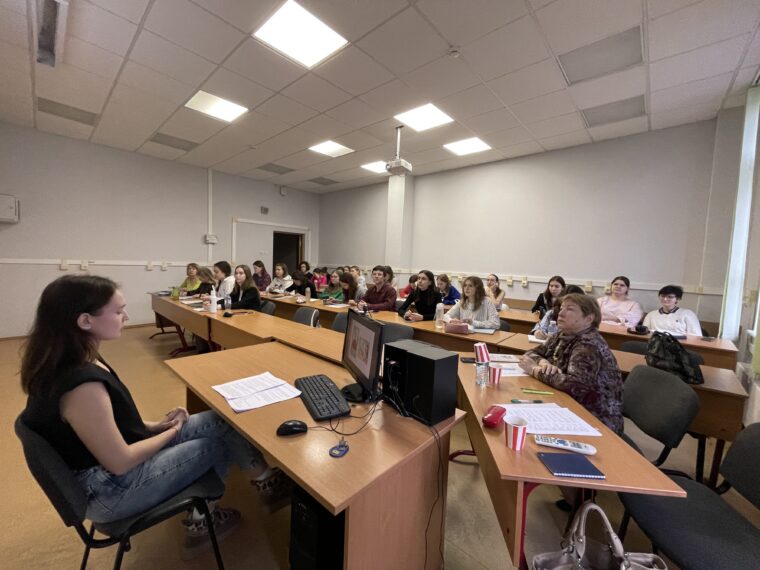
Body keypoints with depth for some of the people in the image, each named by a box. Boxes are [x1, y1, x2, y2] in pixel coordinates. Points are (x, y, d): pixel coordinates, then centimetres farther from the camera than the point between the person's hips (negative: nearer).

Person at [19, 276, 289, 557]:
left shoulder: (71, 362, -3)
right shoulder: (81, 384, -35)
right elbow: (121, 462, -25)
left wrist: (154, 425, 2)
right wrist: (172, 432, -9)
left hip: (106, 457, 8)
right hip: (109, 488, -8)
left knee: (219, 422, 4)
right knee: (220, 440, 0)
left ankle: (201, 516, 18)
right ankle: (266, 482, 28)